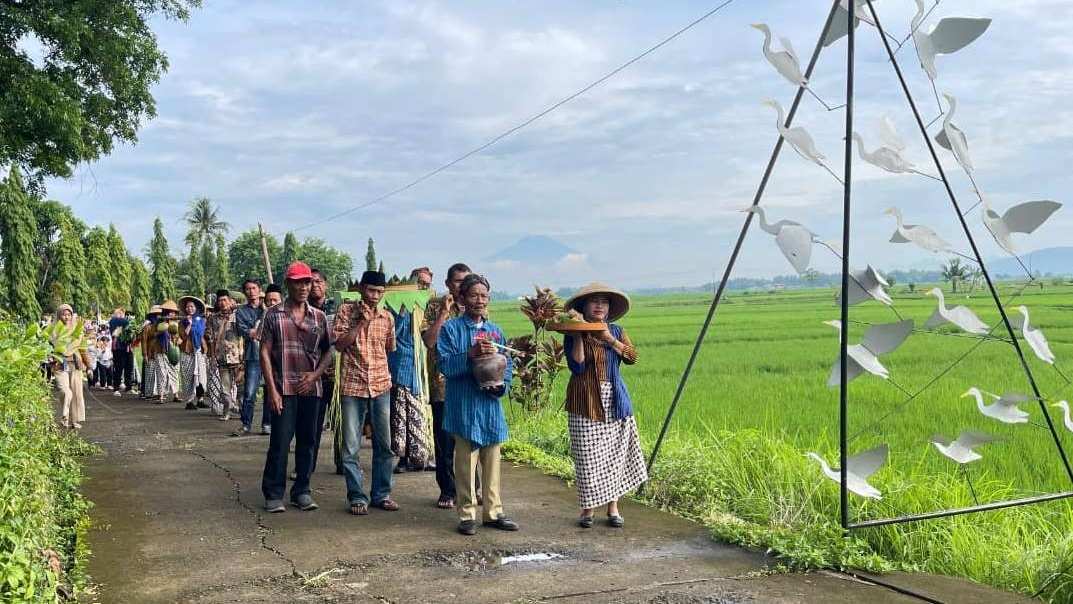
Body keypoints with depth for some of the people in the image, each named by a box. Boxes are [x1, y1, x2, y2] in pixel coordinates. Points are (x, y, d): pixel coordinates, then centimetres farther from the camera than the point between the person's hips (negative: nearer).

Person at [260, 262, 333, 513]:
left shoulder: (319, 317, 9)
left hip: (310, 388, 3)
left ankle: (301, 492, 18)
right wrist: (272, 389, -9)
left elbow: (328, 351, 14)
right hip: (283, 389, -3)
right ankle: (274, 494, 7)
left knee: (307, 441, 7)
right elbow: (265, 353, -2)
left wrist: (315, 374, -5)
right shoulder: (274, 314, 1)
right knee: (280, 442, -4)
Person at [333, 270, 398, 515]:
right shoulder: (346, 311, -2)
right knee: (351, 446, 0)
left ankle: (382, 494, 17)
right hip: (352, 385, -3)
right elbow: (339, 344, -10)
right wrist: (362, 321, -14)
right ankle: (357, 496, 10)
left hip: (381, 385, 3)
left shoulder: (387, 317, 7)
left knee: (384, 444, 6)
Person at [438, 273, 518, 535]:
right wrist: (471, 355, -25)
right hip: (464, 406, -4)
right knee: (466, 462, 1)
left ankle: (493, 512, 21)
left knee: (492, 461, 11)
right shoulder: (452, 328, -3)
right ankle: (467, 514, 11)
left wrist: (502, 384, -8)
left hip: (491, 404, 5)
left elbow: (506, 364, 11)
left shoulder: (496, 331, 11)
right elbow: (445, 364, -11)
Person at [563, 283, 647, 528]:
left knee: (615, 453, 6)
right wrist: (578, 335, -17)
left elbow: (632, 357, -3)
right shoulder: (573, 335, -2)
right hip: (586, 402, -4)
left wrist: (609, 339, -12)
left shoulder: (616, 331, 10)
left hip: (615, 402, 4)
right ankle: (588, 508, 10)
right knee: (588, 457, -2)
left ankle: (613, 507, 16)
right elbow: (577, 367, -14)